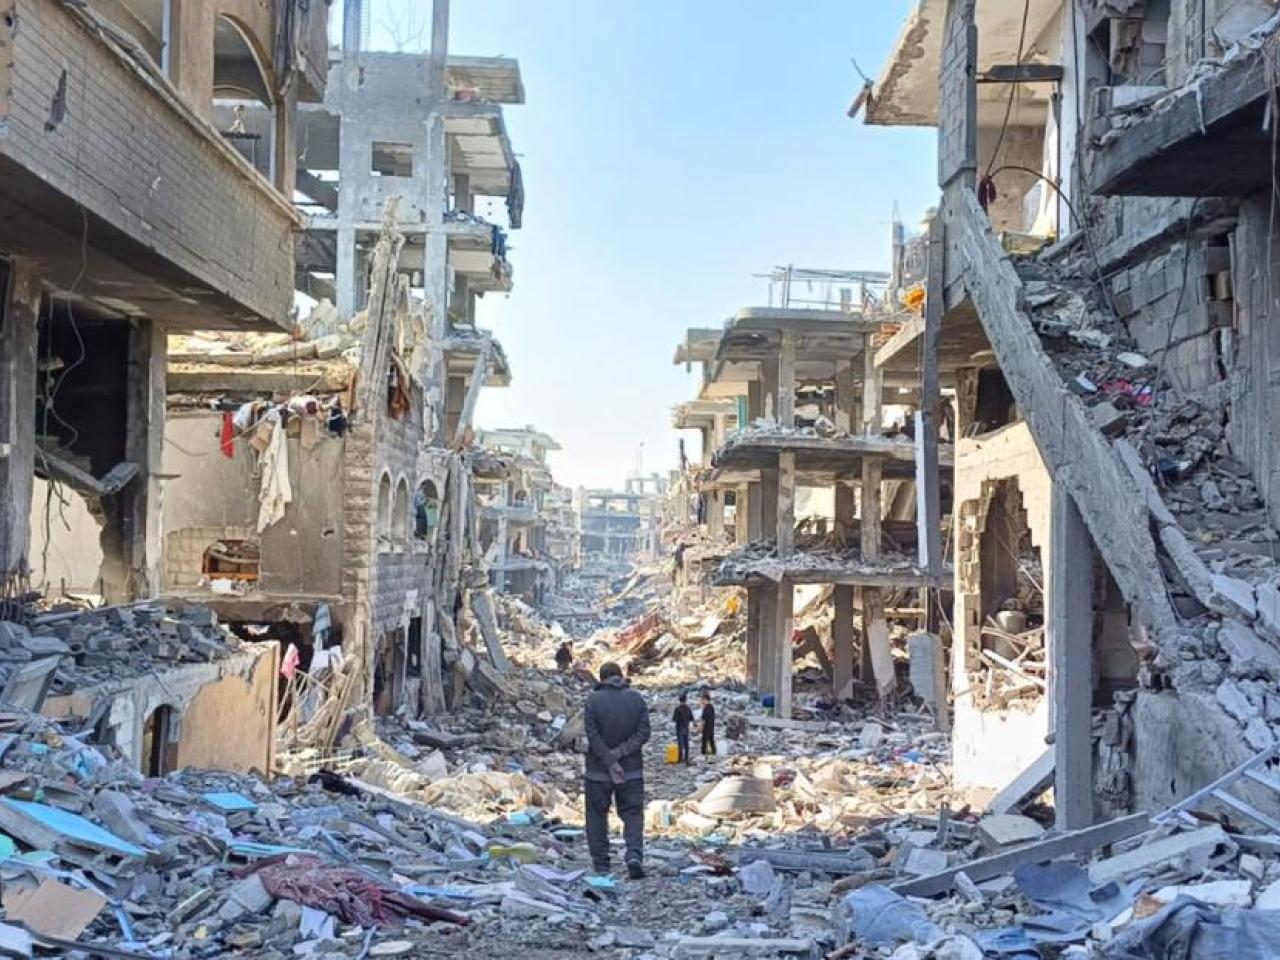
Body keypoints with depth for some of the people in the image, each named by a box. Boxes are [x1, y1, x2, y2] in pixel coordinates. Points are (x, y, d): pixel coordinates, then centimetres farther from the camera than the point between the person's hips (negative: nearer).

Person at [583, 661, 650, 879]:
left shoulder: (593, 700, -7)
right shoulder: (637, 698, 1)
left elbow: (593, 736, -14)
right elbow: (643, 733, -7)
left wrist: (610, 762, -15)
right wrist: (619, 753, -12)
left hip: (598, 771, -2)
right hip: (632, 770, 2)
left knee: (597, 815, 13)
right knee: (633, 814, 7)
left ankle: (600, 862, 16)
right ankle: (634, 856, -14)